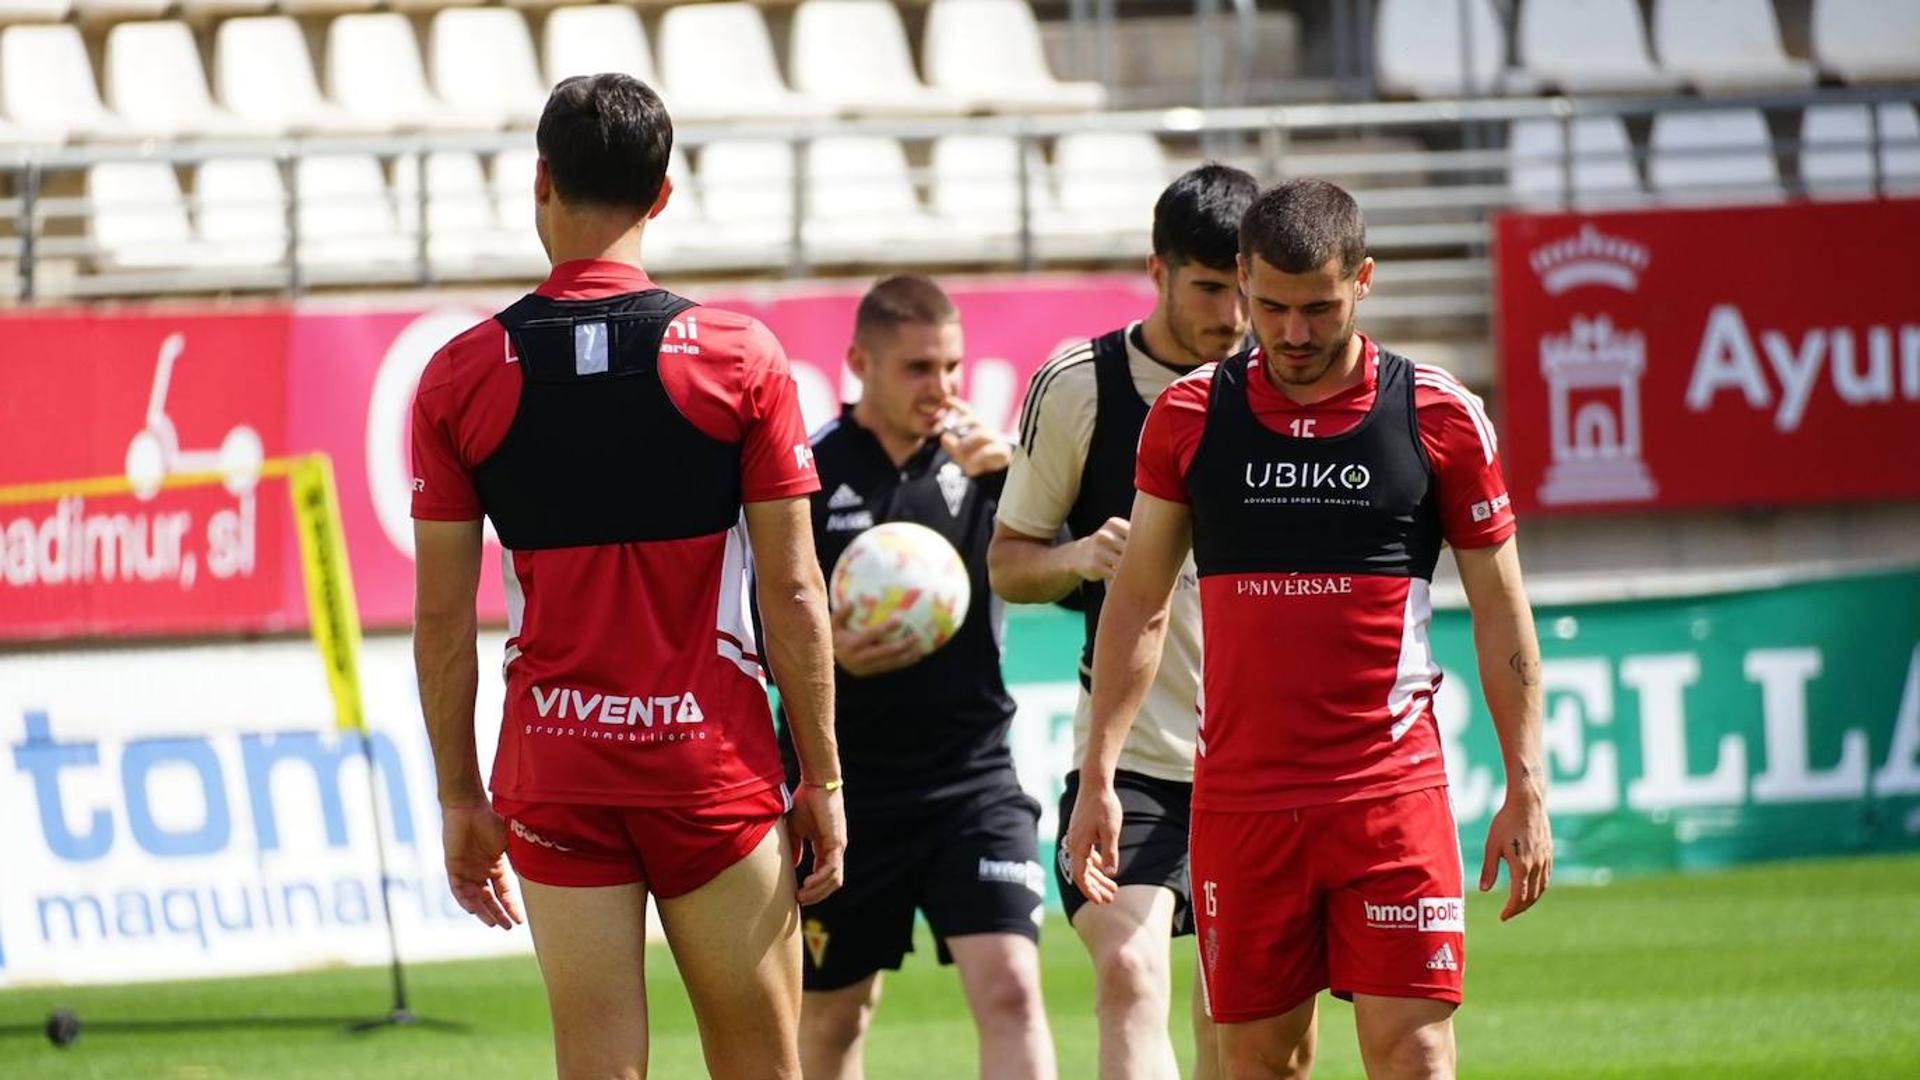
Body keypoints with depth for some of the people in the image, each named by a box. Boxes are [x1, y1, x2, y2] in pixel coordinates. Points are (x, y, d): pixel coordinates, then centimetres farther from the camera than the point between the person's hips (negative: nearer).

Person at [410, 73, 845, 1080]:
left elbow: (442, 620, 1)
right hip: (715, 762, -1)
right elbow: (794, 595, -4)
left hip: (554, 773, 1)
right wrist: (822, 779, 4)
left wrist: (460, 799, 9)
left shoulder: (461, 376, -1)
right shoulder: (739, 357, -4)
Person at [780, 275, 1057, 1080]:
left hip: (972, 778, 0)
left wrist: (1013, 470, -20)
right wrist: (827, 647, -22)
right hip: (841, 791, 0)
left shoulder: (979, 463, 3)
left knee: (1010, 989, -16)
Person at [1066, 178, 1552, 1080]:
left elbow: (1499, 609, 6)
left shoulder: (1439, 415, 1)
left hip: (1392, 794, -2)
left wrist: (1525, 791, 2)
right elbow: (1138, 604, 10)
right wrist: (1099, 777, 4)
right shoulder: (1188, 415, 5)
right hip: (1237, 796, 2)